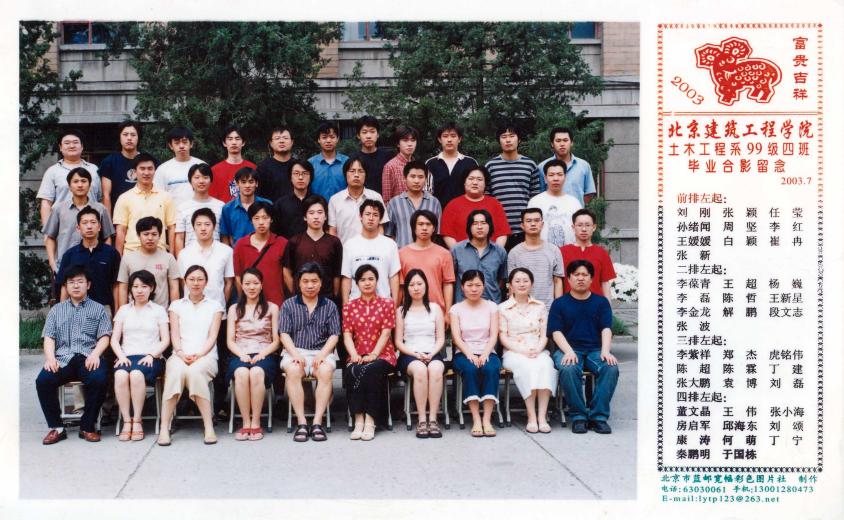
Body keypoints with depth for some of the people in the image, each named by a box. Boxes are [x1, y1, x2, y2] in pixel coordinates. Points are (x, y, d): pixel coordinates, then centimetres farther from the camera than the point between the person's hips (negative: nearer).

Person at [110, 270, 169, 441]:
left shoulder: (158, 310, 16)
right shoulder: (124, 310, 21)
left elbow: (165, 340, 7)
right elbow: (114, 339, 14)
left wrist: (151, 355, -10)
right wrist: (121, 356, -5)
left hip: (150, 358, -2)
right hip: (127, 356, 2)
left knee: (136, 374, -36)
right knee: (120, 375, -34)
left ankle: (137, 421, -27)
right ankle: (126, 421, -28)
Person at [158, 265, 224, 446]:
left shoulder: (214, 306, 17)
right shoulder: (177, 305, 20)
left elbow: (212, 337, 5)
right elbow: (175, 335, 8)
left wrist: (198, 355, -13)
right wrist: (182, 354, -12)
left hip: (206, 355, -1)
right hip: (180, 355, 1)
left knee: (194, 371, -37)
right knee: (176, 370, -36)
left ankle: (209, 427, -34)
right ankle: (164, 428, -35)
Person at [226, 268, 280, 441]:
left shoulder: (272, 308, 13)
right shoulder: (234, 309, 18)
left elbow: (276, 341, 8)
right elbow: (230, 341, 11)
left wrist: (262, 354, -10)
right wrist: (242, 354, -9)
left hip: (264, 354, -1)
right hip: (240, 354, 1)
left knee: (256, 373, -36)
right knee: (241, 373, -35)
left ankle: (256, 424, -28)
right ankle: (246, 423, -27)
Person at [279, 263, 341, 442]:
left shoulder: (330, 306, 15)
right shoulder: (289, 305, 14)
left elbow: (334, 335, 6)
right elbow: (284, 333, 5)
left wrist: (322, 354, -12)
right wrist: (295, 353, -13)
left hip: (322, 352, 0)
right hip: (295, 351, 0)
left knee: (326, 370, -34)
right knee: (293, 370, -34)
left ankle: (317, 422, -31)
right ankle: (301, 422, -31)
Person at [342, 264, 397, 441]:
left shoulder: (387, 304, 8)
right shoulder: (349, 307, 14)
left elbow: (386, 333, -3)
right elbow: (347, 334, 4)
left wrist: (373, 355, -17)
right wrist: (354, 355, -15)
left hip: (382, 355, -2)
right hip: (358, 356, 2)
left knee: (372, 370, -35)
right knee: (353, 371, -33)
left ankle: (370, 421, -31)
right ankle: (359, 421, -32)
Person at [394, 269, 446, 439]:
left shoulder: (435, 309, 16)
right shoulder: (401, 311, 14)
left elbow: (441, 339, 9)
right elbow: (398, 342, 7)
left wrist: (431, 354, -10)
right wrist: (416, 354, -10)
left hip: (433, 354, 1)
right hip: (409, 355, -1)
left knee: (435, 369, -36)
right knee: (419, 369, -37)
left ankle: (433, 419, -34)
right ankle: (422, 420, -34)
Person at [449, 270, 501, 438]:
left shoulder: (491, 307, 11)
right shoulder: (456, 308, 9)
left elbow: (494, 335, 1)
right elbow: (456, 337, -3)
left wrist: (484, 354, -17)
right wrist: (470, 355, -21)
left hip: (487, 353, 1)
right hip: (464, 353, -1)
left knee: (491, 369, -34)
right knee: (470, 369, -35)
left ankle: (487, 419, -34)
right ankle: (476, 420, -34)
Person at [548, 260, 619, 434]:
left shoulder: (601, 302, 15)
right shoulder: (559, 304, 11)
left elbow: (606, 329, 4)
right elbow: (556, 332, 0)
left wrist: (605, 351, -14)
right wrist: (569, 352, -17)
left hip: (595, 350, 1)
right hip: (568, 350, -1)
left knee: (611, 367, -31)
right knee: (568, 369, -36)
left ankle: (599, 416, -23)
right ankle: (578, 416, -21)